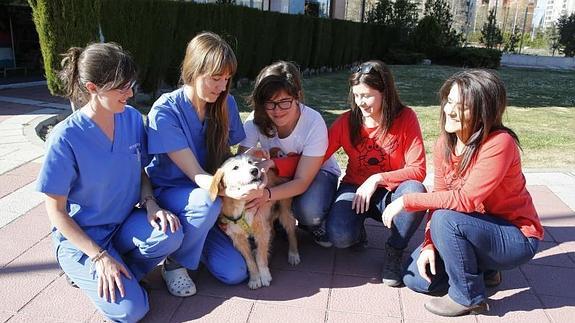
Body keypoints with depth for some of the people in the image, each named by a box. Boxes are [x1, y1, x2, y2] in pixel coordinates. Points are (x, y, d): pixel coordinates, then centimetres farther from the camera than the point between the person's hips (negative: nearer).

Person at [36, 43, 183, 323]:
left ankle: (120, 273, 2)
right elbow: (56, 211, -13)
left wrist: (150, 203, -13)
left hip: (124, 223, 5)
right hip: (80, 236, -4)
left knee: (170, 235, -27)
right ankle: (87, 272, 10)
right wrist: (100, 257, -19)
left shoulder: (132, 118, -5)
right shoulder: (66, 137, -20)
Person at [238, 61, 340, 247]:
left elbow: (302, 181, -31)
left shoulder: (314, 123, -29)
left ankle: (315, 225, 2)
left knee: (308, 210, -36)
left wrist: (268, 194, -49)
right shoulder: (256, 120, -19)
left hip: (316, 173, -3)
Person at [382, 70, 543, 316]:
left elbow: (465, 199, -33)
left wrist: (408, 200, -28)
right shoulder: (444, 143, -5)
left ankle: (468, 296, -9)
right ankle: (481, 269, 18)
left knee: (447, 219, -32)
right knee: (415, 278, -3)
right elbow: (440, 197, -3)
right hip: (474, 230, 6)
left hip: (516, 239, -6)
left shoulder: (499, 143, -26)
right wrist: (429, 244, -13)